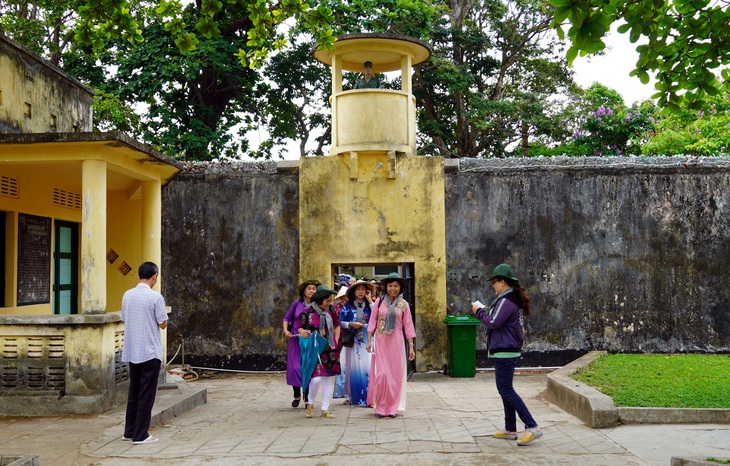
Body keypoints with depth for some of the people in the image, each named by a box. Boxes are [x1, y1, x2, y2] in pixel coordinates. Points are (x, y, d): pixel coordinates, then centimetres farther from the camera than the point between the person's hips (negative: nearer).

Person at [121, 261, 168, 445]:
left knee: (134, 393, 16)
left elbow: (124, 320, 13)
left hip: (132, 352, 6)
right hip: (150, 352, -6)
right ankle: (140, 435, 3)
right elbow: (163, 324, -9)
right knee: (146, 395, 1)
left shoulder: (127, 295, 5)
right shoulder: (155, 297, -14)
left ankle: (129, 431, 22)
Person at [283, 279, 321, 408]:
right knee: (294, 367, -2)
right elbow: (287, 318, 8)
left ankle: (307, 397, 17)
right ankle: (297, 395, 21)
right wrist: (286, 330, -7)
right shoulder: (297, 303, 1)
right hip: (295, 340, 1)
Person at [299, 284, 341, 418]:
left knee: (328, 380, 7)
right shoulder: (308, 313, -7)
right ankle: (310, 404, 12)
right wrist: (303, 333, -20)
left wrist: (336, 341, 7)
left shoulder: (331, 309, 4)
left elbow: (337, 326, 15)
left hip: (330, 350, 4)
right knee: (316, 378, -15)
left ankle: (325, 409, 16)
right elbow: (301, 328, 2)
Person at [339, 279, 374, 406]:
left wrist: (370, 301, -6)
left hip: (366, 341, 0)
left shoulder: (369, 305, 9)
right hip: (352, 341, 0)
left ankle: (366, 397, -5)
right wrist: (350, 324, -11)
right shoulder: (348, 306, 7)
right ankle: (349, 396, 8)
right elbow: (340, 322, 6)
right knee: (352, 368, -1)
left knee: (366, 368, -9)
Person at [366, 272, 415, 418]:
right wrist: (369, 341, -1)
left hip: (396, 342, 1)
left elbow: (408, 326, 4)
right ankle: (380, 407, 8)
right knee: (382, 374, -5)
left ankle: (392, 408, 12)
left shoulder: (403, 304, 4)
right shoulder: (379, 301, 3)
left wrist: (411, 347, 1)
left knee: (395, 375, 2)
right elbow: (372, 321, 5)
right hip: (381, 342, -1)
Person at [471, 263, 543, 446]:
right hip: (507, 351, 11)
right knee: (505, 389, 14)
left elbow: (493, 323, -21)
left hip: (505, 352, -11)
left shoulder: (506, 301, -18)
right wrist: (484, 310, 6)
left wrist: (479, 311, -7)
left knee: (506, 390, -9)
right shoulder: (513, 299, 15)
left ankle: (532, 427, -11)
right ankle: (510, 429, 20)